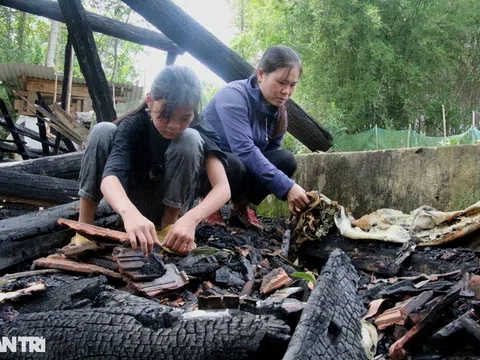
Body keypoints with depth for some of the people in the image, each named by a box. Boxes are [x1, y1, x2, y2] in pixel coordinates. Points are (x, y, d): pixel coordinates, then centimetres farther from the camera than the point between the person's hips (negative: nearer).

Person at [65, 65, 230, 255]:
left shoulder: (199, 131, -20)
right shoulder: (133, 125, -22)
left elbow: (222, 187, -31)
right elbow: (109, 176, -39)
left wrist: (191, 218, -51)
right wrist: (129, 212, -61)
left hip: (168, 207, 0)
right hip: (131, 203, 0)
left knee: (190, 140, -27)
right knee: (103, 131, -25)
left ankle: (169, 225, -13)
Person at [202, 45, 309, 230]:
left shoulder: (278, 110, -2)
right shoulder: (234, 95, -25)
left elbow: (269, 154, -4)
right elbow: (244, 150, -36)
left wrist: (288, 192, -21)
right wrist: (286, 187, -39)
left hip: (243, 167, 6)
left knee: (286, 160, -17)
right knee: (234, 165, -38)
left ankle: (241, 206, 1)